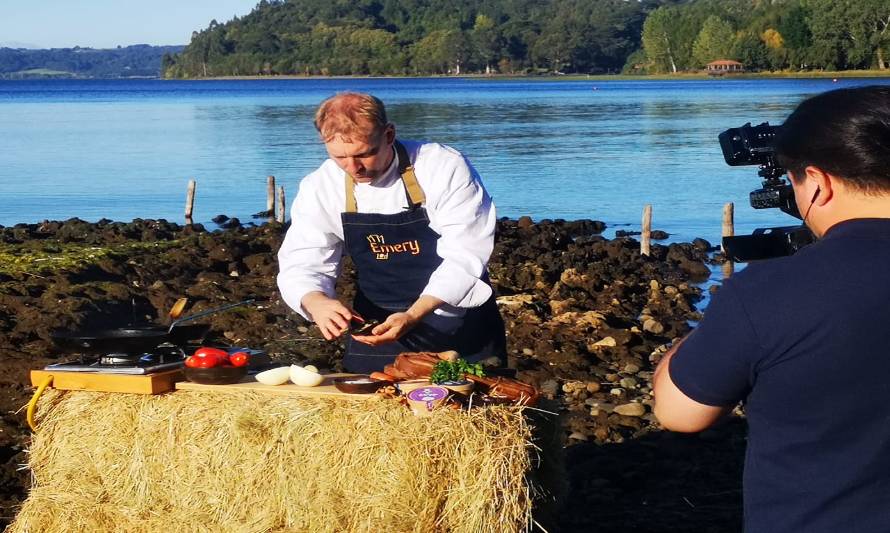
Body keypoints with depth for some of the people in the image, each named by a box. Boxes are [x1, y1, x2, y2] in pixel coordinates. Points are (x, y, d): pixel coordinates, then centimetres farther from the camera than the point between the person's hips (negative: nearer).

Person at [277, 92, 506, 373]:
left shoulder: (446, 168, -19)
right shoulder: (320, 188, -8)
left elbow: (464, 258, -20)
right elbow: (301, 264, -6)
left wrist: (413, 316, -34)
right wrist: (317, 303, -30)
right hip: (377, 329, 2)